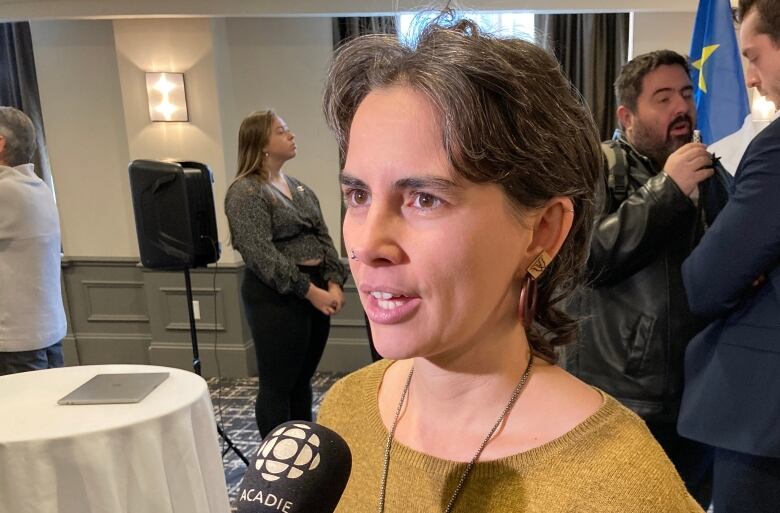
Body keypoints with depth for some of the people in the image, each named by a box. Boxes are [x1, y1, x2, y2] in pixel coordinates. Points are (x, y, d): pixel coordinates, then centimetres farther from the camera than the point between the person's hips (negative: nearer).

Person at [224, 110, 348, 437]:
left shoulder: (300, 189, 15)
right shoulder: (245, 192, -9)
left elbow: (323, 237, 10)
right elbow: (262, 255, -18)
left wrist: (334, 284, -5)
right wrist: (310, 291, -18)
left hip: (318, 290, 7)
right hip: (277, 297, -7)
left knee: (302, 381, 15)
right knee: (278, 385, 3)